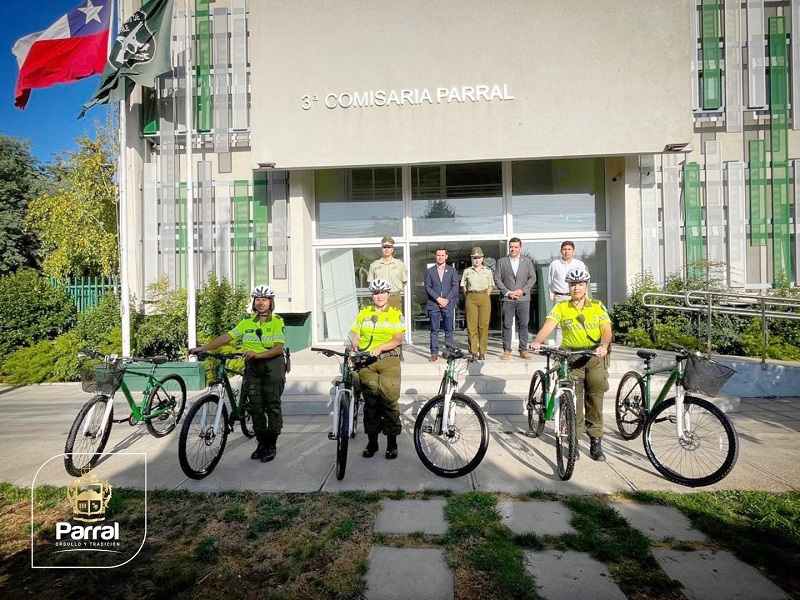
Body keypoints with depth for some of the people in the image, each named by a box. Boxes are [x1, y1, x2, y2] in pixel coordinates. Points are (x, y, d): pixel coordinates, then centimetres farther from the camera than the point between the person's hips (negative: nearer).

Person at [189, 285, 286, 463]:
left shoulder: (277, 322, -5)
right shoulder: (247, 323, 9)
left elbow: (278, 348, -13)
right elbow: (226, 337, 5)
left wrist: (257, 354, -27)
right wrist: (202, 348, -2)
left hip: (272, 365, -4)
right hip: (252, 367, 5)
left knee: (272, 405, -1)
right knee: (256, 406, 8)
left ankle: (271, 445, 10)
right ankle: (261, 443, 20)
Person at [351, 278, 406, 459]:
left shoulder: (396, 315, 6)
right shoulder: (363, 314, 14)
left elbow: (398, 339, -6)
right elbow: (355, 338, 11)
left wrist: (379, 348, -21)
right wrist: (354, 350, -10)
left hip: (389, 361, -2)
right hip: (366, 362, 2)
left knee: (389, 400, -4)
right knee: (370, 402, 8)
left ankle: (392, 443, 8)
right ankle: (371, 442, 20)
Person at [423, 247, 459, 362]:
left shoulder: (452, 270, 11)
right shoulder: (429, 271, 11)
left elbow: (455, 287, 3)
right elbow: (427, 287, 2)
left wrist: (446, 299, -9)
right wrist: (438, 298, -10)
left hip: (448, 304, 0)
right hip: (433, 304, 0)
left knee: (449, 329, 3)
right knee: (434, 330, 0)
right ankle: (434, 353, 2)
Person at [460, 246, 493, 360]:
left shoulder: (488, 271, 10)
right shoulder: (467, 271, 8)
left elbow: (490, 287, 13)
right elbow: (464, 287, 13)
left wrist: (484, 297, 3)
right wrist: (469, 298, 4)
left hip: (484, 298, 1)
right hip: (471, 298, 0)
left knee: (484, 325, -2)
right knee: (471, 326, -3)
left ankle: (482, 352, 5)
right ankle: (473, 352, 3)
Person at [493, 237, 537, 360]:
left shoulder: (527, 261, 12)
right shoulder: (501, 262, 8)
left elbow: (532, 278, 7)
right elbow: (497, 279, 3)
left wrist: (523, 290, -6)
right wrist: (507, 292, -8)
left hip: (523, 298, 1)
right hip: (507, 299, -1)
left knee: (523, 325, 3)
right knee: (507, 325, -1)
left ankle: (523, 350, 9)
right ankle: (507, 351, 4)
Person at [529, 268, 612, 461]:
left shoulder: (598, 306, 8)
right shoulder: (561, 307, 5)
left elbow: (606, 330, -2)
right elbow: (548, 326, -9)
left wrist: (604, 345, -24)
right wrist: (537, 341, -29)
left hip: (595, 356, 1)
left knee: (595, 396, -3)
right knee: (574, 397, -3)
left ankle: (595, 441, 9)